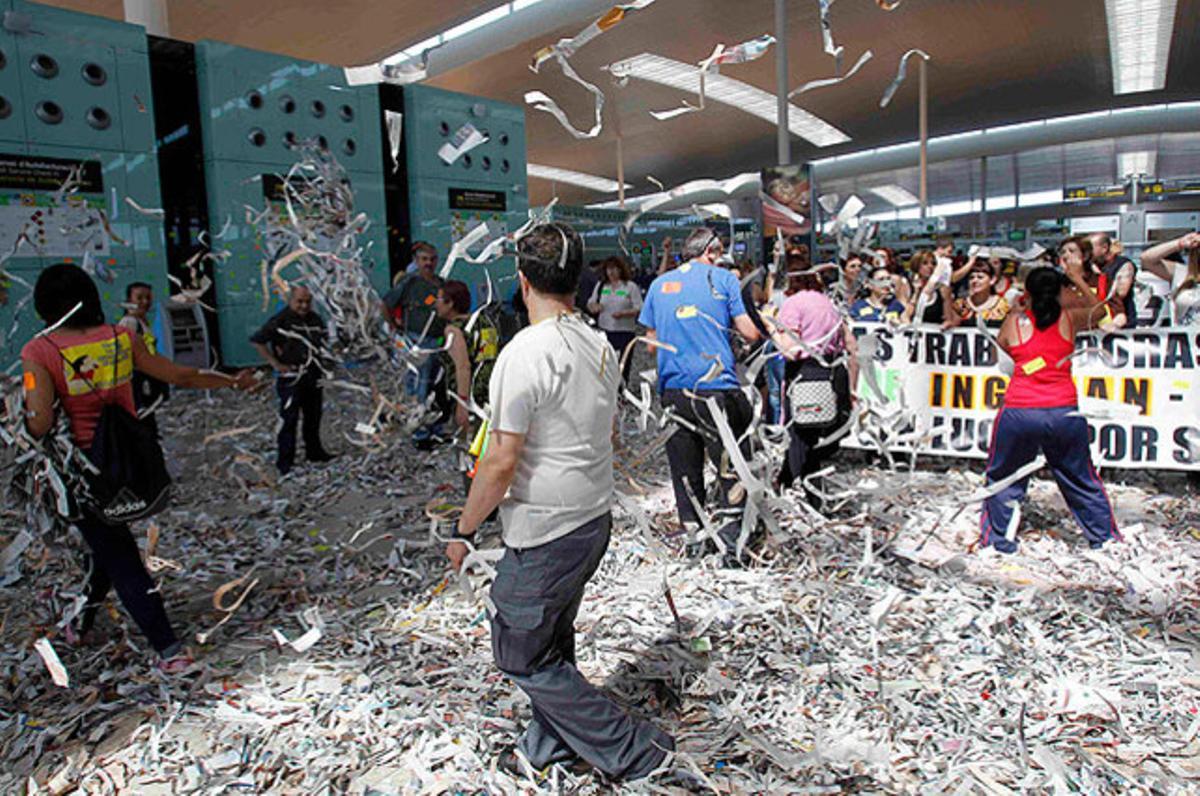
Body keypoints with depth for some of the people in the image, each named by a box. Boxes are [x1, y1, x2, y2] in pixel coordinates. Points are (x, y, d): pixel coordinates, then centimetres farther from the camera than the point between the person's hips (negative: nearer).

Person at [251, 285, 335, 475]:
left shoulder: (315, 319, 9)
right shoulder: (281, 320, -11)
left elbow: (323, 342, 24)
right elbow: (257, 341, -13)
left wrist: (320, 361, 7)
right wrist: (275, 363, -16)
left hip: (313, 376, 6)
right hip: (290, 378, -6)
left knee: (314, 417, 16)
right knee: (289, 419, -4)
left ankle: (314, 451, 30)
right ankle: (285, 461, 1)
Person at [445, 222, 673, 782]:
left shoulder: (525, 353, -21)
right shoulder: (600, 346, 4)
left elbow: (502, 462, -22)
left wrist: (463, 531, -10)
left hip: (544, 535, -8)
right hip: (596, 519, 9)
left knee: (522, 656, 8)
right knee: (552, 640, 24)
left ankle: (632, 750, 13)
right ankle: (554, 741, 40)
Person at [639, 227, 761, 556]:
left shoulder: (659, 284, 14)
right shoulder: (723, 278, 3)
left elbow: (651, 340, 19)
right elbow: (750, 333, -1)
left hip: (673, 390, 4)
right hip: (717, 387, -4)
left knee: (684, 468, 12)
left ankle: (693, 532, 18)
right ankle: (732, 530, 1)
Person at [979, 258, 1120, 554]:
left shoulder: (1014, 322, 3)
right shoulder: (1070, 319, 7)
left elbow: (1001, 346, 22)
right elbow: (1097, 309, 28)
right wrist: (1078, 277, 35)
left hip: (1019, 413, -2)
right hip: (1063, 412, 2)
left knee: (1003, 479, 14)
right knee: (1081, 480, 18)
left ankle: (1000, 539, 17)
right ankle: (1105, 538, 29)